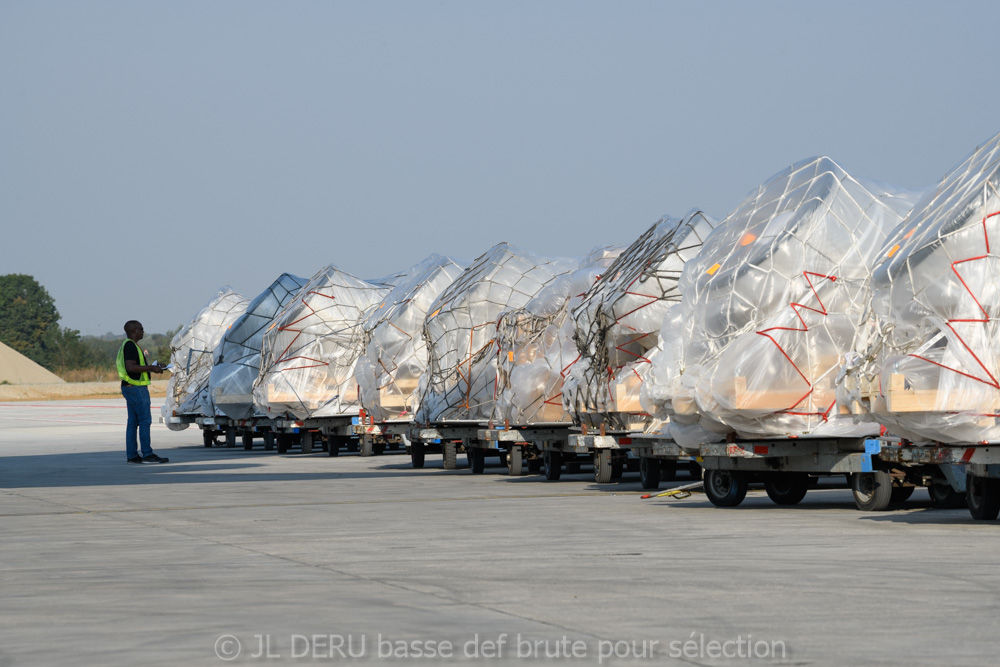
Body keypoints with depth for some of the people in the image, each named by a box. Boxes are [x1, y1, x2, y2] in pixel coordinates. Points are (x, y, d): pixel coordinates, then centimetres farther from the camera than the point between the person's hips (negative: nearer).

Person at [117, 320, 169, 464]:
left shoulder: (126, 345, 18)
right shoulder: (130, 345, -15)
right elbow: (130, 367, -24)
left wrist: (150, 367, 17)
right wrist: (151, 368, -19)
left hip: (129, 387, 11)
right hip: (136, 388, -11)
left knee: (133, 422, 8)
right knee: (145, 420, -10)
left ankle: (131, 455, 8)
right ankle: (147, 454, -12)